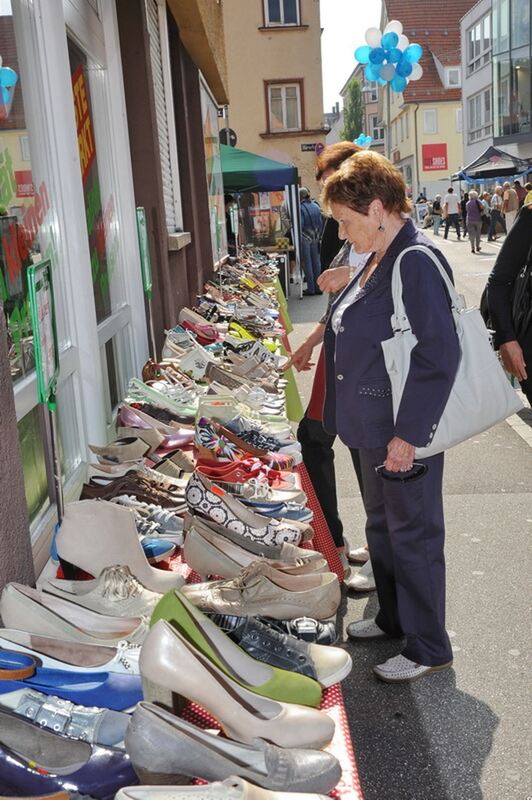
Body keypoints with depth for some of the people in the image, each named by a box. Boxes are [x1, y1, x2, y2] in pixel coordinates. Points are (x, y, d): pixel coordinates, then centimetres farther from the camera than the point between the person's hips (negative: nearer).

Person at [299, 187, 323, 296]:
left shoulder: (300, 208, -14)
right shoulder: (316, 206, 3)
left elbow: (300, 225, -17)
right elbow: (321, 223, 6)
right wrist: (318, 236, 14)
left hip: (305, 239, -5)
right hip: (315, 238, 5)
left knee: (307, 263, 2)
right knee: (316, 262, 10)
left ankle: (311, 288, 4)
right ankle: (318, 287, 13)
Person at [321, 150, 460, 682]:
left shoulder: (416, 262, -21)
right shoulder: (378, 260, 9)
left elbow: (439, 355, -25)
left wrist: (408, 434, -24)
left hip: (407, 433, -10)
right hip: (373, 427, 10)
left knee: (413, 536, 3)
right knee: (381, 528, 21)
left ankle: (429, 648, 19)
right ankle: (394, 618, 39)